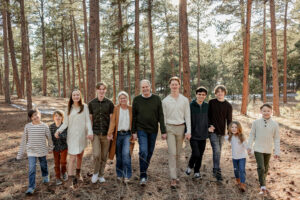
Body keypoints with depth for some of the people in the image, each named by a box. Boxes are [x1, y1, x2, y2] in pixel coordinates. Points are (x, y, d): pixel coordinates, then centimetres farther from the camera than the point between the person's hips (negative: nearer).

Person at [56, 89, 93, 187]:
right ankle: (72, 179, -5)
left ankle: (78, 174, 36)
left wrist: (90, 132, -16)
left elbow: (88, 121, -3)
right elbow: (65, 123, 3)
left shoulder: (84, 107, 0)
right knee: (72, 157, -8)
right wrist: (58, 131, -13)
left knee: (80, 156, 15)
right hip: (72, 136, -1)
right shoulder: (68, 109, 4)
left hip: (82, 135, 1)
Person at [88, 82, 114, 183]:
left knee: (104, 156, 7)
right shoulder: (91, 103, 4)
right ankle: (95, 173, 14)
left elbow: (111, 119, 3)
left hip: (106, 133, 0)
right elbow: (90, 119, 8)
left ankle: (101, 175, 25)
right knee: (96, 154, -12)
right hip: (95, 133, 0)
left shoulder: (109, 103, 2)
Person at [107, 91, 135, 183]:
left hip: (128, 134, -1)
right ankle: (119, 175, 24)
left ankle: (127, 176, -5)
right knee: (119, 156, 8)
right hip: (118, 134, 1)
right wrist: (110, 133, -17)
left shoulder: (131, 109, 5)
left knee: (126, 153, -15)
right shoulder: (115, 109, 2)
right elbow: (112, 121, -5)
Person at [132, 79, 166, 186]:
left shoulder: (156, 99, -1)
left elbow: (161, 116, -2)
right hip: (141, 129, -2)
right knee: (143, 151, -13)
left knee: (150, 152, 12)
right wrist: (134, 131, -1)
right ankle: (143, 175, -5)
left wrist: (163, 131, -5)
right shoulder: (137, 99, -2)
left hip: (153, 130, 2)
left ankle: (144, 170, 32)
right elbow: (133, 117, 1)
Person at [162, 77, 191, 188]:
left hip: (181, 128, 2)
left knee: (178, 153, 10)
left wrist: (188, 131, -3)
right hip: (170, 128, -1)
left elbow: (187, 116, 3)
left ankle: (174, 172, 29)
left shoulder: (184, 100, 4)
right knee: (172, 153, -7)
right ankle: (173, 178, -5)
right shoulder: (165, 101, 2)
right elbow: (164, 117, 5)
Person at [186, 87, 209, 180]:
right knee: (196, 154, -9)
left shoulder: (207, 106, 2)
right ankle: (190, 166, 20)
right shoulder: (191, 106, -9)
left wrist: (209, 127, 3)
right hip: (193, 135, -4)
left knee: (200, 155, 11)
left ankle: (197, 171, 30)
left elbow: (208, 119, 14)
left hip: (203, 135, 4)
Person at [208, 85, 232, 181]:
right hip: (213, 131, -3)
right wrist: (209, 125, -11)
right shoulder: (211, 102, -1)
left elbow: (229, 120, 4)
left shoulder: (228, 105, 3)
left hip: (222, 132, 3)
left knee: (219, 151, 12)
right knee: (216, 150, -12)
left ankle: (215, 170, 27)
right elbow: (208, 115, 3)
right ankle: (217, 171, -6)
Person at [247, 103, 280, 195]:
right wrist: (249, 146, 0)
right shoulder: (256, 122, -8)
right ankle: (263, 186, -5)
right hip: (258, 149, -2)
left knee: (265, 168, 18)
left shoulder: (275, 124, -6)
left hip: (268, 150, 2)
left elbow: (277, 139, -1)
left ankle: (263, 180, 41)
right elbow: (252, 134, 1)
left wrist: (277, 151, -1)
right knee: (261, 167, -11)